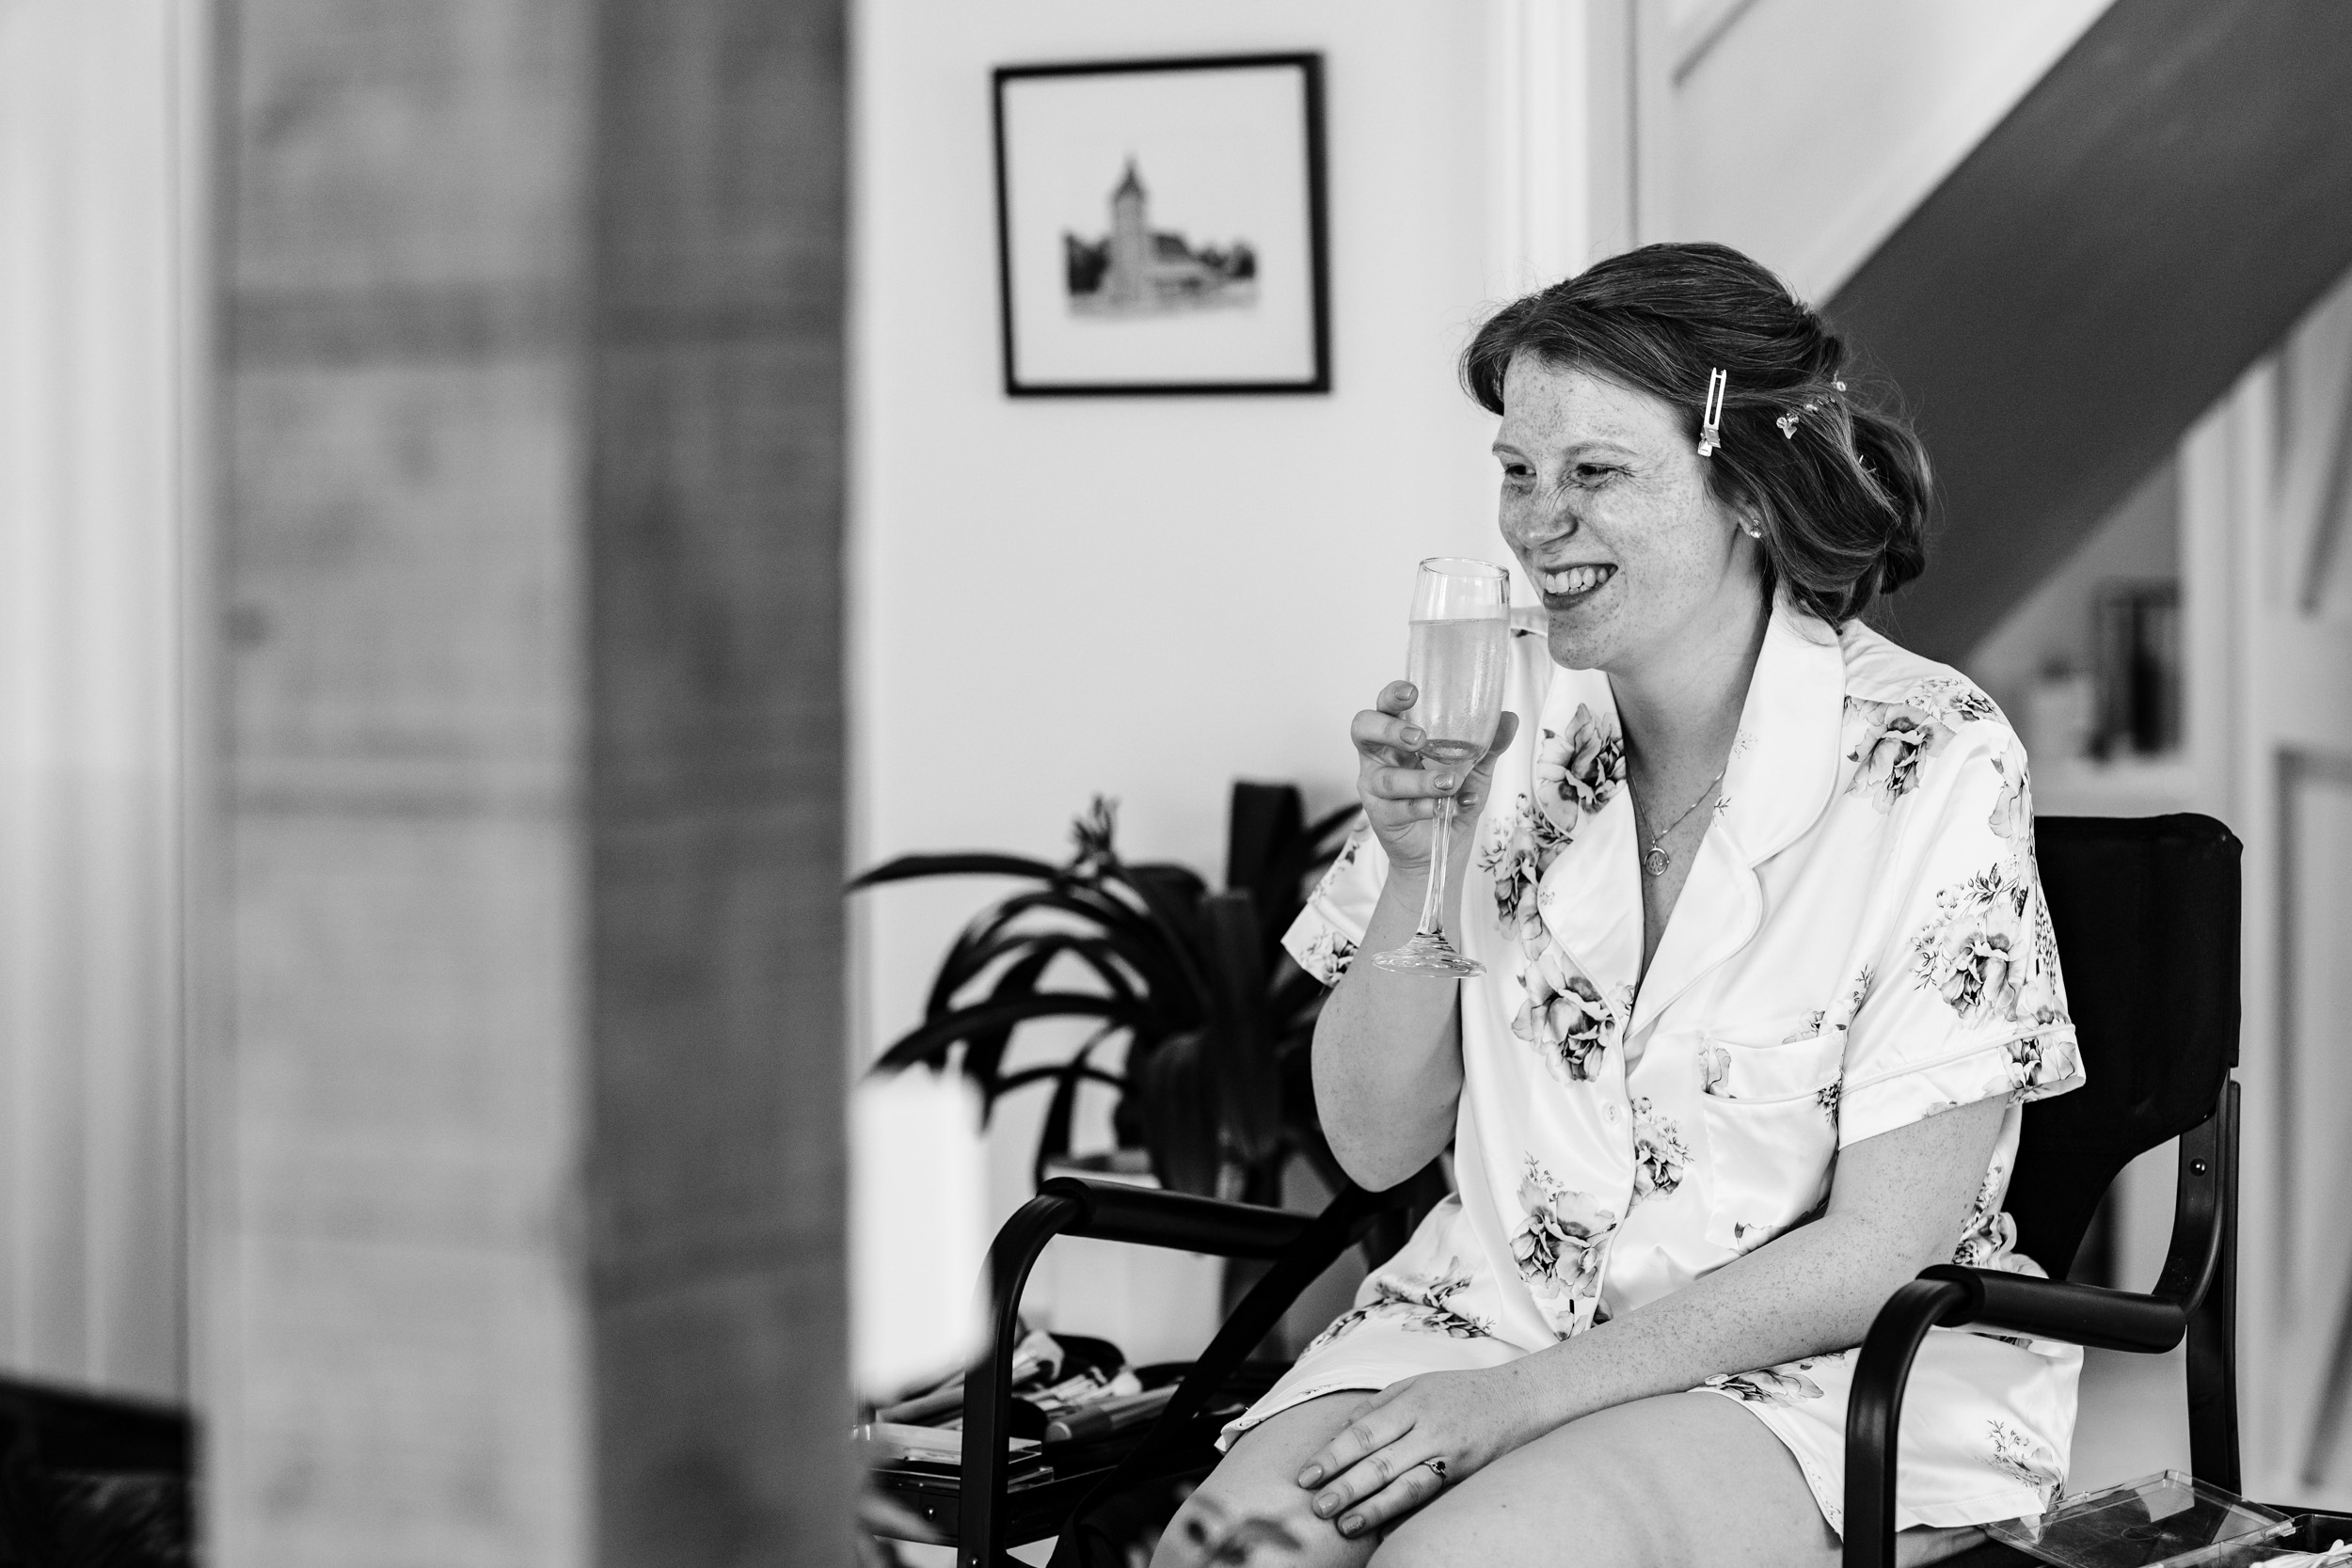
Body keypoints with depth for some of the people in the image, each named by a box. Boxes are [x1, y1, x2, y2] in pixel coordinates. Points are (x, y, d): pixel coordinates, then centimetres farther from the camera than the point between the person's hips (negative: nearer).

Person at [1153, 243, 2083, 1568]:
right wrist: (1418, 864, -13)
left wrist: (1525, 1397, -17)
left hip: (1834, 1363, -4)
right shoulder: (1499, 708, 1)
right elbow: (1376, 1146, 3)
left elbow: (1883, 1247, -12)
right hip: (1494, 1303, 4)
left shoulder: (1931, 762, -12)